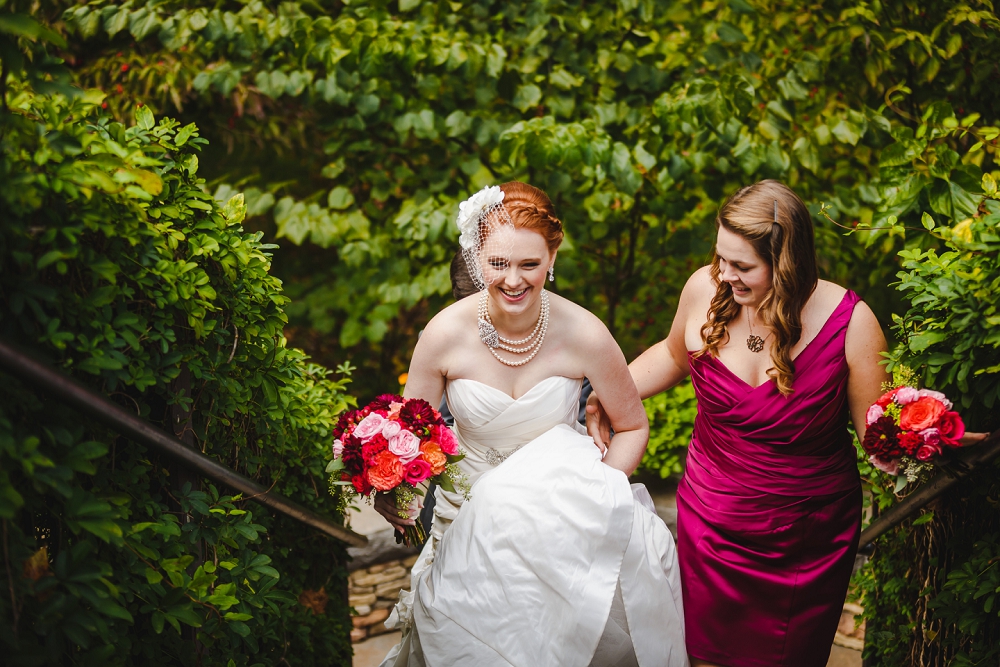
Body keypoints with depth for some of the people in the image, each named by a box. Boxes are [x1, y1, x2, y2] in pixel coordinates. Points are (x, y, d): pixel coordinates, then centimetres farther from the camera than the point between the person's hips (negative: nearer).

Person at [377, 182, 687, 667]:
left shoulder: (584, 334, -15)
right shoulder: (446, 333, -15)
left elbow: (633, 427, 0)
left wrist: (599, 495, -14)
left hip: (565, 514, 0)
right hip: (474, 511, 0)